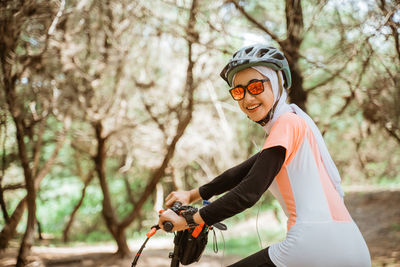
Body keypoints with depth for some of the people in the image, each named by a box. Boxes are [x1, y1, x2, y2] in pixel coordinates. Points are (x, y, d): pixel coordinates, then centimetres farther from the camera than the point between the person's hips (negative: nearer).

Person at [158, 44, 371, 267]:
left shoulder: (287, 123, -8)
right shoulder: (295, 122, 21)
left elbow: (249, 192, -14)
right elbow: (244, 172, 24)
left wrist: (188, 220, -9)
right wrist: (192, 195, 25)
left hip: (316, 246, -10)